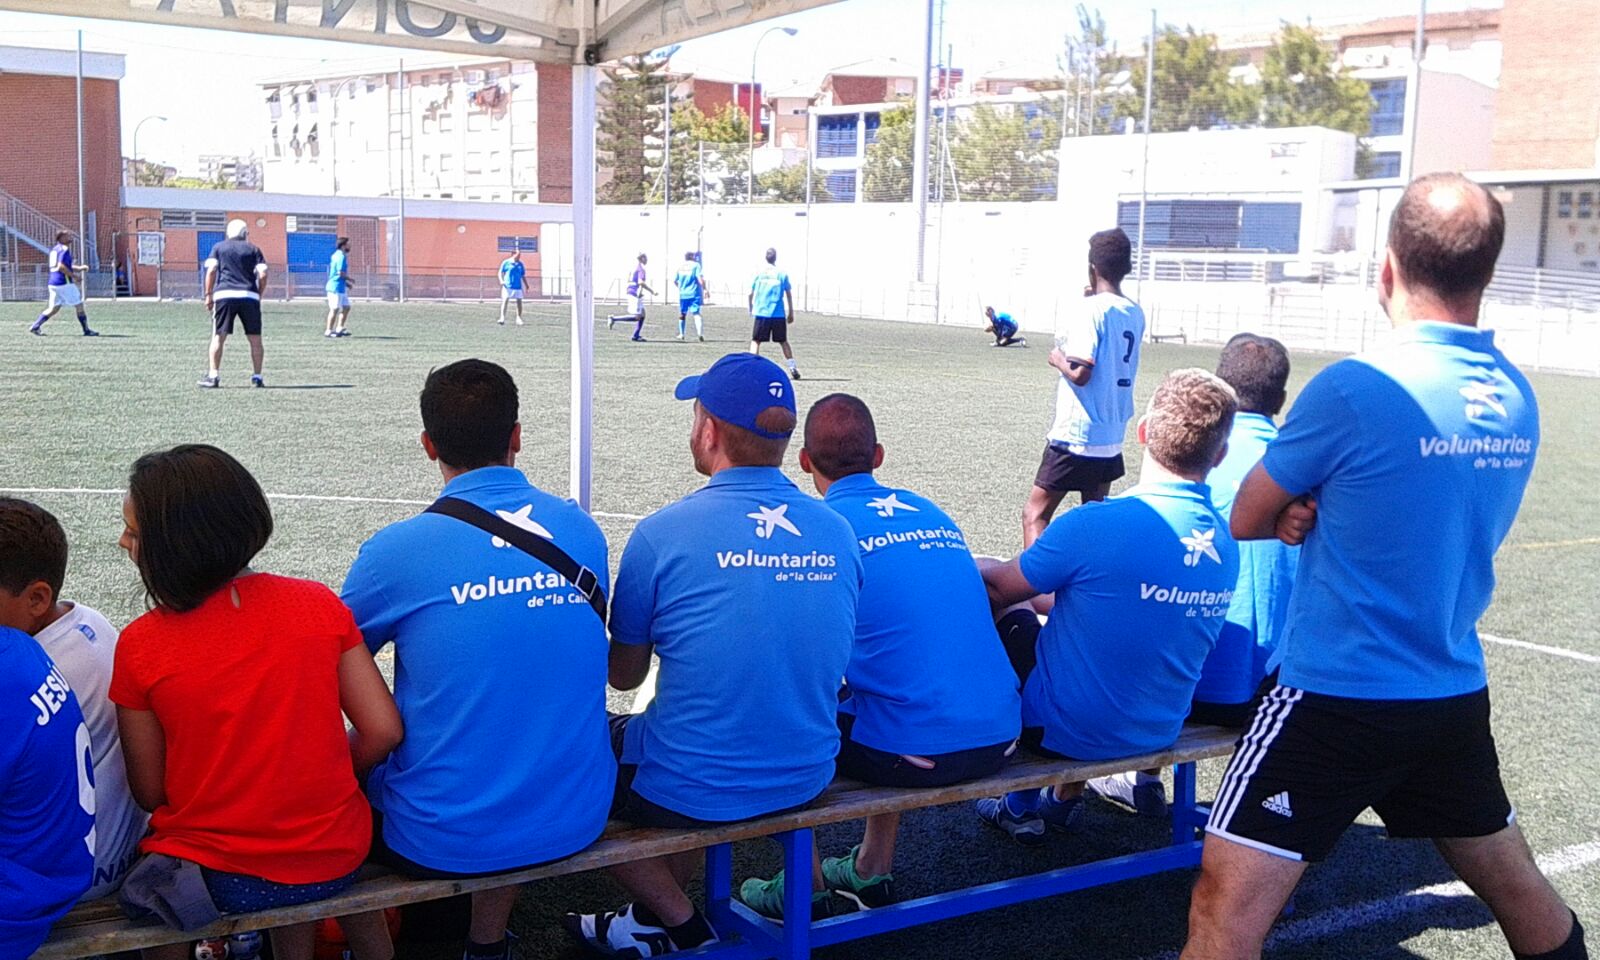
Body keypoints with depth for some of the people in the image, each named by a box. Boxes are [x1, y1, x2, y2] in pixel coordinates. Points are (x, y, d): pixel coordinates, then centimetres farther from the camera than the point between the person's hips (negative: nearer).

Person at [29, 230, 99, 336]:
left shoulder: (54, 249, 19)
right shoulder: (64, 249, -11)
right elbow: (61, 266, -22)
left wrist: (80, 268, 13)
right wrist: (74, 275, -14)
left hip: (53, 283, 9)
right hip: (64, 283, -9)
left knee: (53, 308, 13)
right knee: (79, 305, -1)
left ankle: (35, 326, 7)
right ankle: (86, 330, 2)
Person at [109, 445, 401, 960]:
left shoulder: (140, 646, -14)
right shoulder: (320, 604, -10)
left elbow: (150, 792, -6)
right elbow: (383, 731, -6)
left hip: (218, 878, -2)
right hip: (334, 863, 2)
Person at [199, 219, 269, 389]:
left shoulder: (219, 247, 14)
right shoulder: (253, 249, 14)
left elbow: (211, 271, 2)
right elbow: (263, 274, 3)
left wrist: (208, 295, 6)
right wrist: (259, 295, 13)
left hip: (224, 295, 0)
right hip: (249, 296, 0)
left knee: (218, 337, 4)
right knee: (255, 339, 9)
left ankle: (213, 376, -2)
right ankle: (257, 377, 9)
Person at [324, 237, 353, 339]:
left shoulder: (336, 255, 17)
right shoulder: (341, 256, -15)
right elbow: (341, 273, -23)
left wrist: (346, 283, 16)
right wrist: (350, 279, -6)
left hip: (341, 287, 10)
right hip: (336, 287, -10)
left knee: (346, 307, 13)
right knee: (335, 309, -5)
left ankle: (339, 328, 17)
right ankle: (329, 331, 1)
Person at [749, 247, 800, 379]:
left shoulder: (759, 273, 1)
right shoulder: (782, 274, 1)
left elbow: (751, 293, 4)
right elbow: (789, 294, 4)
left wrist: (751, 308, 20)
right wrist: (791, 312, 12)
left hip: (761, 313, -1)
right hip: (779, 314, 1)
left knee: (755, 340, 5)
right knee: (783, 342, 12)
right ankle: (792, 368, 10)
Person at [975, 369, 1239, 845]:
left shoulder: (1095, 525, -25)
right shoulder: (1226, 544, -5)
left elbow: (998, 588, -10)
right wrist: (1063, 588, 19)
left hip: (1065, 731, -6)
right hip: (1159, 732, 6)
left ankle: (1022, 804, 24)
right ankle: (1065, 799, 37)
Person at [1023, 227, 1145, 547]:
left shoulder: (1091, 310, -14)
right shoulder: (1135, 314, 8)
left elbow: (1080, 373, -22)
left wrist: (1058, 359, -1)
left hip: (1074, 436, -8)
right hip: (1112, 437, 8)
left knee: (1034, 515, -3)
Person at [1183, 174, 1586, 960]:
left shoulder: (1353, 388, -19)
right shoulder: (1517, 399, 2)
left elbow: (1246, 520, -7)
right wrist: (1321, 513, -2)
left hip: (1338, 698, -7)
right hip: (1457, 696, 7)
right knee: (1516, 885, 26)